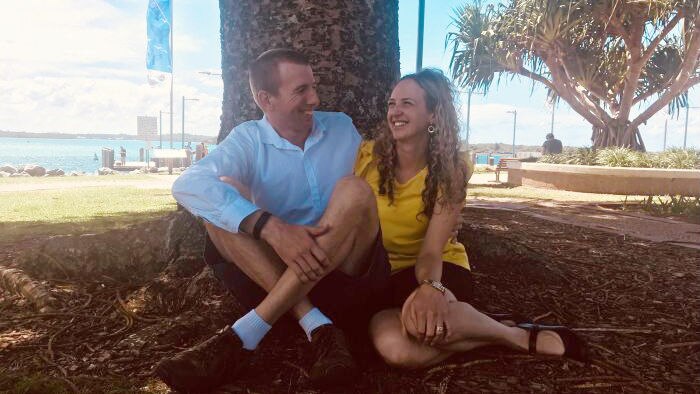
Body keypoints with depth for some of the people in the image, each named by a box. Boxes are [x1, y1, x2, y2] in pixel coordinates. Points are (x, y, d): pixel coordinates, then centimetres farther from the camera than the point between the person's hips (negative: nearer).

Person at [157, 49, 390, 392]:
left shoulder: (342, 127, 8)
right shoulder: (249, 139, -2)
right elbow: (188, 186, -22)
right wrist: (272, 228, -35)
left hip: (348, 269, 1)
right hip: (278, 272, 0)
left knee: (354, 189, -25)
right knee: (223, 196, -18)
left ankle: (243, 336, -31)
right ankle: (319, 327, -30)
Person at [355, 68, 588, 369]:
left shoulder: (451, 171, -11)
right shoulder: (367, 155, -9)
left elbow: (431, 250, -20)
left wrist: (430, 287, -44)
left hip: (437, 269, -1)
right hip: (378, 271, 2)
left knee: (424, 318, -40)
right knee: (394, 345, -34)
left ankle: (519, 335, -13)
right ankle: (517, 334, -15)